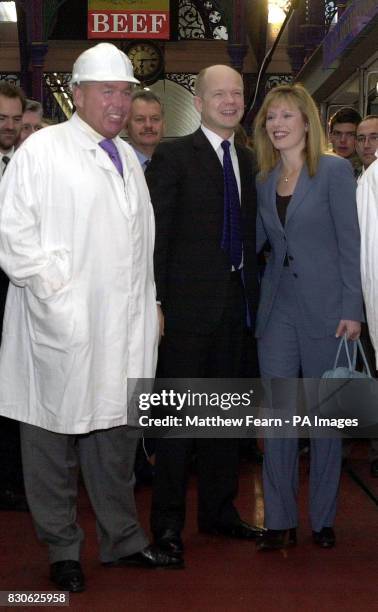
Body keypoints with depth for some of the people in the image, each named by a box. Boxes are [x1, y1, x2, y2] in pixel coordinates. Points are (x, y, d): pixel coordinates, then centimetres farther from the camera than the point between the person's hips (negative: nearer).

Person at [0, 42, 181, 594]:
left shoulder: (128, 157, 16)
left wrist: (151, 303, 15)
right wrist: (57, 291, -14)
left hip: (124, 324, 6)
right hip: (61, 325, -6)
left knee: (117, 433, 14)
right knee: (54, 435, 4)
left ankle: (123, 539, 27)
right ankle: (62, 549, 18)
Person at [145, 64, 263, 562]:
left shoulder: (245, 160, 13)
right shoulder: (173, 156, -7)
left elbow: (248, 232, 14)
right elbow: (156, 234, -11)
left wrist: (253, 292, 7)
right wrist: (155, 303, -16)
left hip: (234, 301, 7)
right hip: (188, 301, -6)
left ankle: (219, 510, 27)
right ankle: (167, 520, 12)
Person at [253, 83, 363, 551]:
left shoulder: (335, 171, -4)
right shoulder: (263, 181, 11)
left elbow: (350, 244, -8)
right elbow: (255, 240, 7)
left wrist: (352, 309, -12)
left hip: (324, 308, -4)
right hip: (278, 310, 5)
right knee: (279, 414, 4)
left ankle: (323, 518, 17)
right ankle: (280, 520, 11)